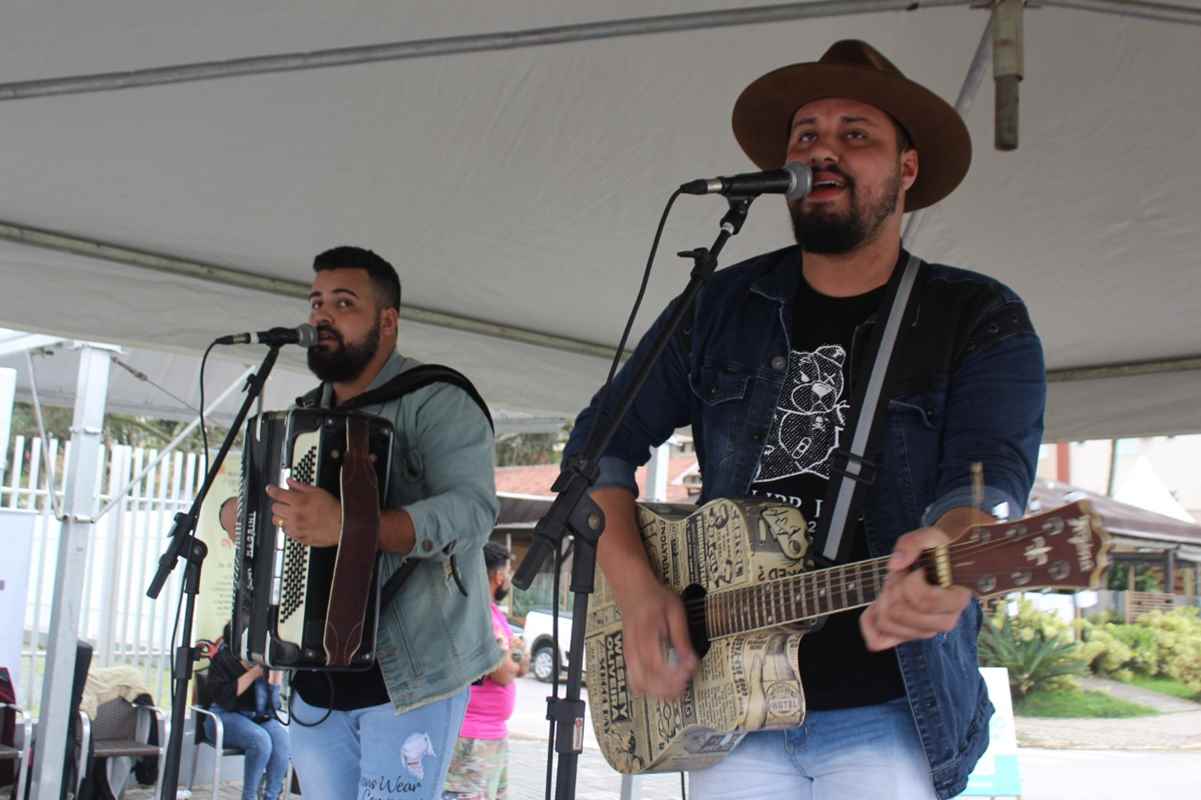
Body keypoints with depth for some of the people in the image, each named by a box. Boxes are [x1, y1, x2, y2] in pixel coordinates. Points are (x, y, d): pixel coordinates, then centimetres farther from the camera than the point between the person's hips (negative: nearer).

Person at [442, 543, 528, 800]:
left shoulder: (493, 612, 14)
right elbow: (504, 674, -20)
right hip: (470, 739, -10)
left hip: (495, 735, 10)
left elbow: (523, 667, 11)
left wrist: (511, 656, -10)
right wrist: (513, 656, 0)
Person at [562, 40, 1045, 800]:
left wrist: (948, 554, -42)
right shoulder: (721, 307, 4)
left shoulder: (981, 319, -3)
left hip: (889, 716, -2)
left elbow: (992, 476, -18)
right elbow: (605, 441, 7)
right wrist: (636, 588, -8)